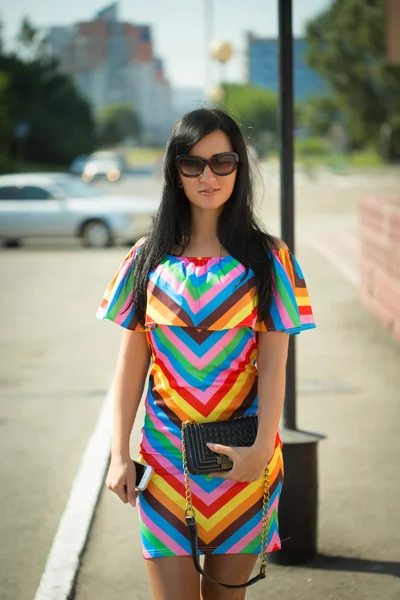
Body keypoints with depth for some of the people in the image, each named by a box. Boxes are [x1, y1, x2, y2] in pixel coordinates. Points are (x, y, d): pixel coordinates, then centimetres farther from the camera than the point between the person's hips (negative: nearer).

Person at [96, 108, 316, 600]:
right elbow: (131, 362, 4)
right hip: (164, 452, 1)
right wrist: (119, 455, -1)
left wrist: (261, 449, -13)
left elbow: (273, 365, -4)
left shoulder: (267, 258, -1)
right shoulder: (149, 258, 3)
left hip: (242, 459, -1)